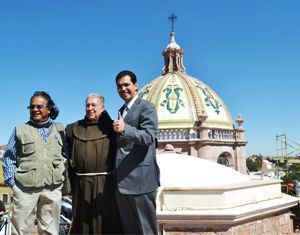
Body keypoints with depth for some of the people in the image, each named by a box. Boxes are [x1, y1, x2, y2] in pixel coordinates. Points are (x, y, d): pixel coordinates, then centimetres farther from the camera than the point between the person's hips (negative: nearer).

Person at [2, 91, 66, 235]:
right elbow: (8, 158, 8)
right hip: (25, 188, -1)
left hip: (53, 189, 2)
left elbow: (67, 156, 17)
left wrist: (63, 177, 7)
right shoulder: (20, 130, 8)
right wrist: (12, 181, -1)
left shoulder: (59, 130, 12)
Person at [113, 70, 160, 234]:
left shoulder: (147, 107, -6)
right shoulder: (122, 110, 18)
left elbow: (148, 137, -20)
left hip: (140, 179, -8)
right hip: (122, 180, 8)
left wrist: (125, 129, -33)